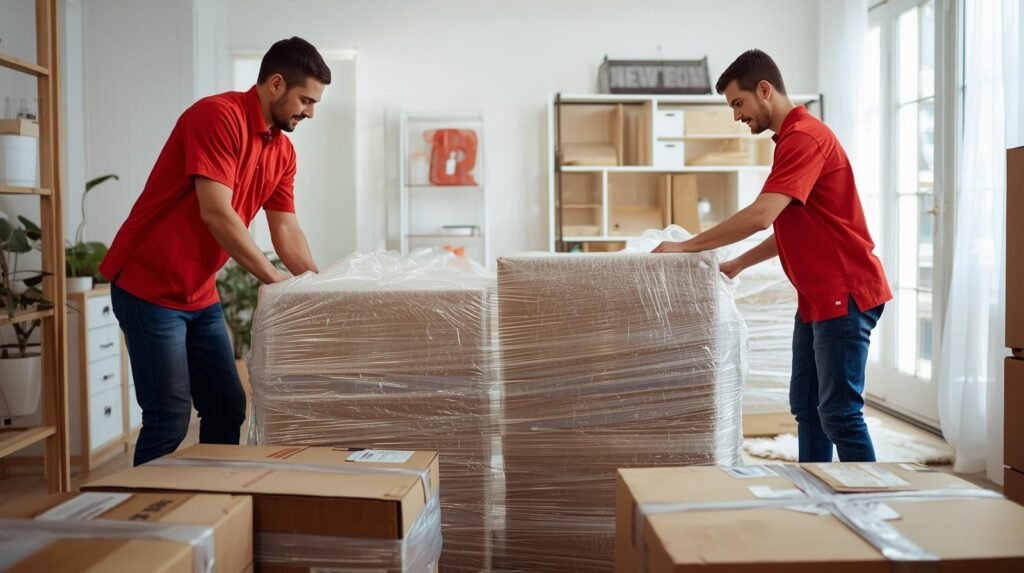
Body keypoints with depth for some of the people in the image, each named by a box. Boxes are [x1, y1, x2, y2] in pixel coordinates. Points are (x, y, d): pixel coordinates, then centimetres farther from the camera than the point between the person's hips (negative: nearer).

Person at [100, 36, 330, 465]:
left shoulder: (283, 151, 8)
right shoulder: (217, 115, -18)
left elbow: (287, 230, 10)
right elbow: (216, 214, -23)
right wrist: (274, 281, -18)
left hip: (200, 295, 9)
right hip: (148, 288, -8)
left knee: (228, 408, 9)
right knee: (170, 418, -7)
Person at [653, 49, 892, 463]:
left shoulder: (805, 137, -16)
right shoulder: (791, 140, 16)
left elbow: (761, 216, -26)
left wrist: (686, 248, -19)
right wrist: (738, 264, 17)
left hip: (845, 294, -10)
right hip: (816, 297, 10)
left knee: (839, 412, -5)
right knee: (805, 407, 13)